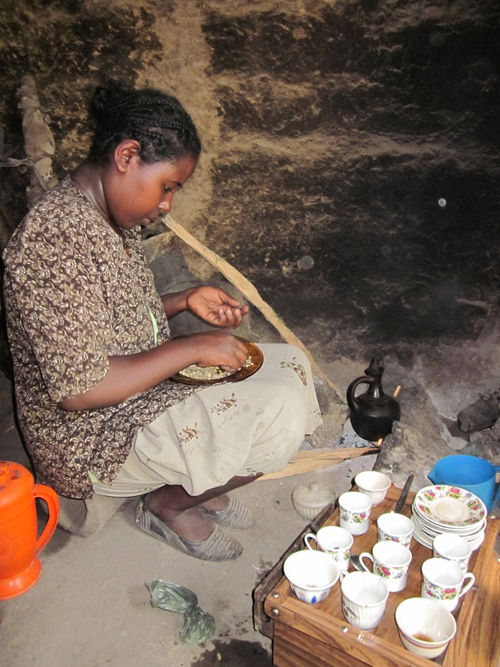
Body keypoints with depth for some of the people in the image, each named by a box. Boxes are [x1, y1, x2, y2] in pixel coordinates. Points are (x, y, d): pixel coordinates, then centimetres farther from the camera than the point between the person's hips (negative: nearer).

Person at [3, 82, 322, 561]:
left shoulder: (111, 217, 5)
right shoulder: (55, 237, -26)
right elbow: (77, 389, -28)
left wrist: (185, 301, 2)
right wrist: (191, 349, -22)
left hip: (145, 389, 10)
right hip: (91, 438, -9)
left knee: (290, 364, 7)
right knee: (283, 415, -20)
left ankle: (197, 484, 14)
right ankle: (168, 506, 4)